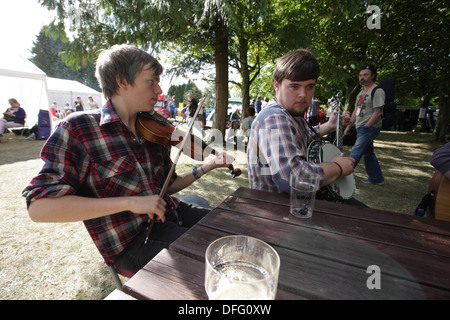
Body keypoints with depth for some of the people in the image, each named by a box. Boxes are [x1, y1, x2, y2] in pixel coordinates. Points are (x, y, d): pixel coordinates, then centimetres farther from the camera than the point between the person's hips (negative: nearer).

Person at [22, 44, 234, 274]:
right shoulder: (77, 129, -10)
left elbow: (167, 186, 11)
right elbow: (39, 206, -17)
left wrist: (206, 168, -2)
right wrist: (130, 203, -25)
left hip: (171, 215, 6)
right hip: (131, 240, -6)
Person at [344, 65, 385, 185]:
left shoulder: (377, 91, -9)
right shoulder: (361, 92, 18)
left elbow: (378, 112, -16)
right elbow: (356, 111, 19)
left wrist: (366, 126, -19)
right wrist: (349, 126, 13)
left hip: (370, 128, -9)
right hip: (361, 128, 9)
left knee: (355, 153, -12)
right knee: (368, 153, 14)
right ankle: (377, 178, 26)